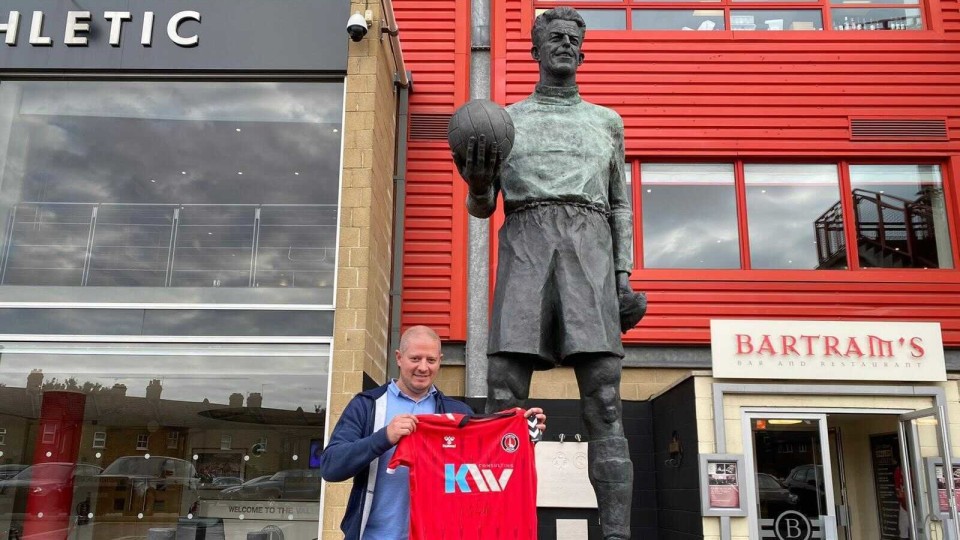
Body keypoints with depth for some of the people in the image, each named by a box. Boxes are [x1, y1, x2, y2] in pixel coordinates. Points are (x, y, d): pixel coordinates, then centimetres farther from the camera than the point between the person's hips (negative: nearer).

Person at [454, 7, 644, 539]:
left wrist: (624, 277, 8)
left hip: (590, 248, 1)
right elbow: (482, 207, 17)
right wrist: (476, 181, -8)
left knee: (604, 403, -10)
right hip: (526, 244, -1)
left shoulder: (606, 121, 25)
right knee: (504, 401, -12)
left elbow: (620, 206, 22)